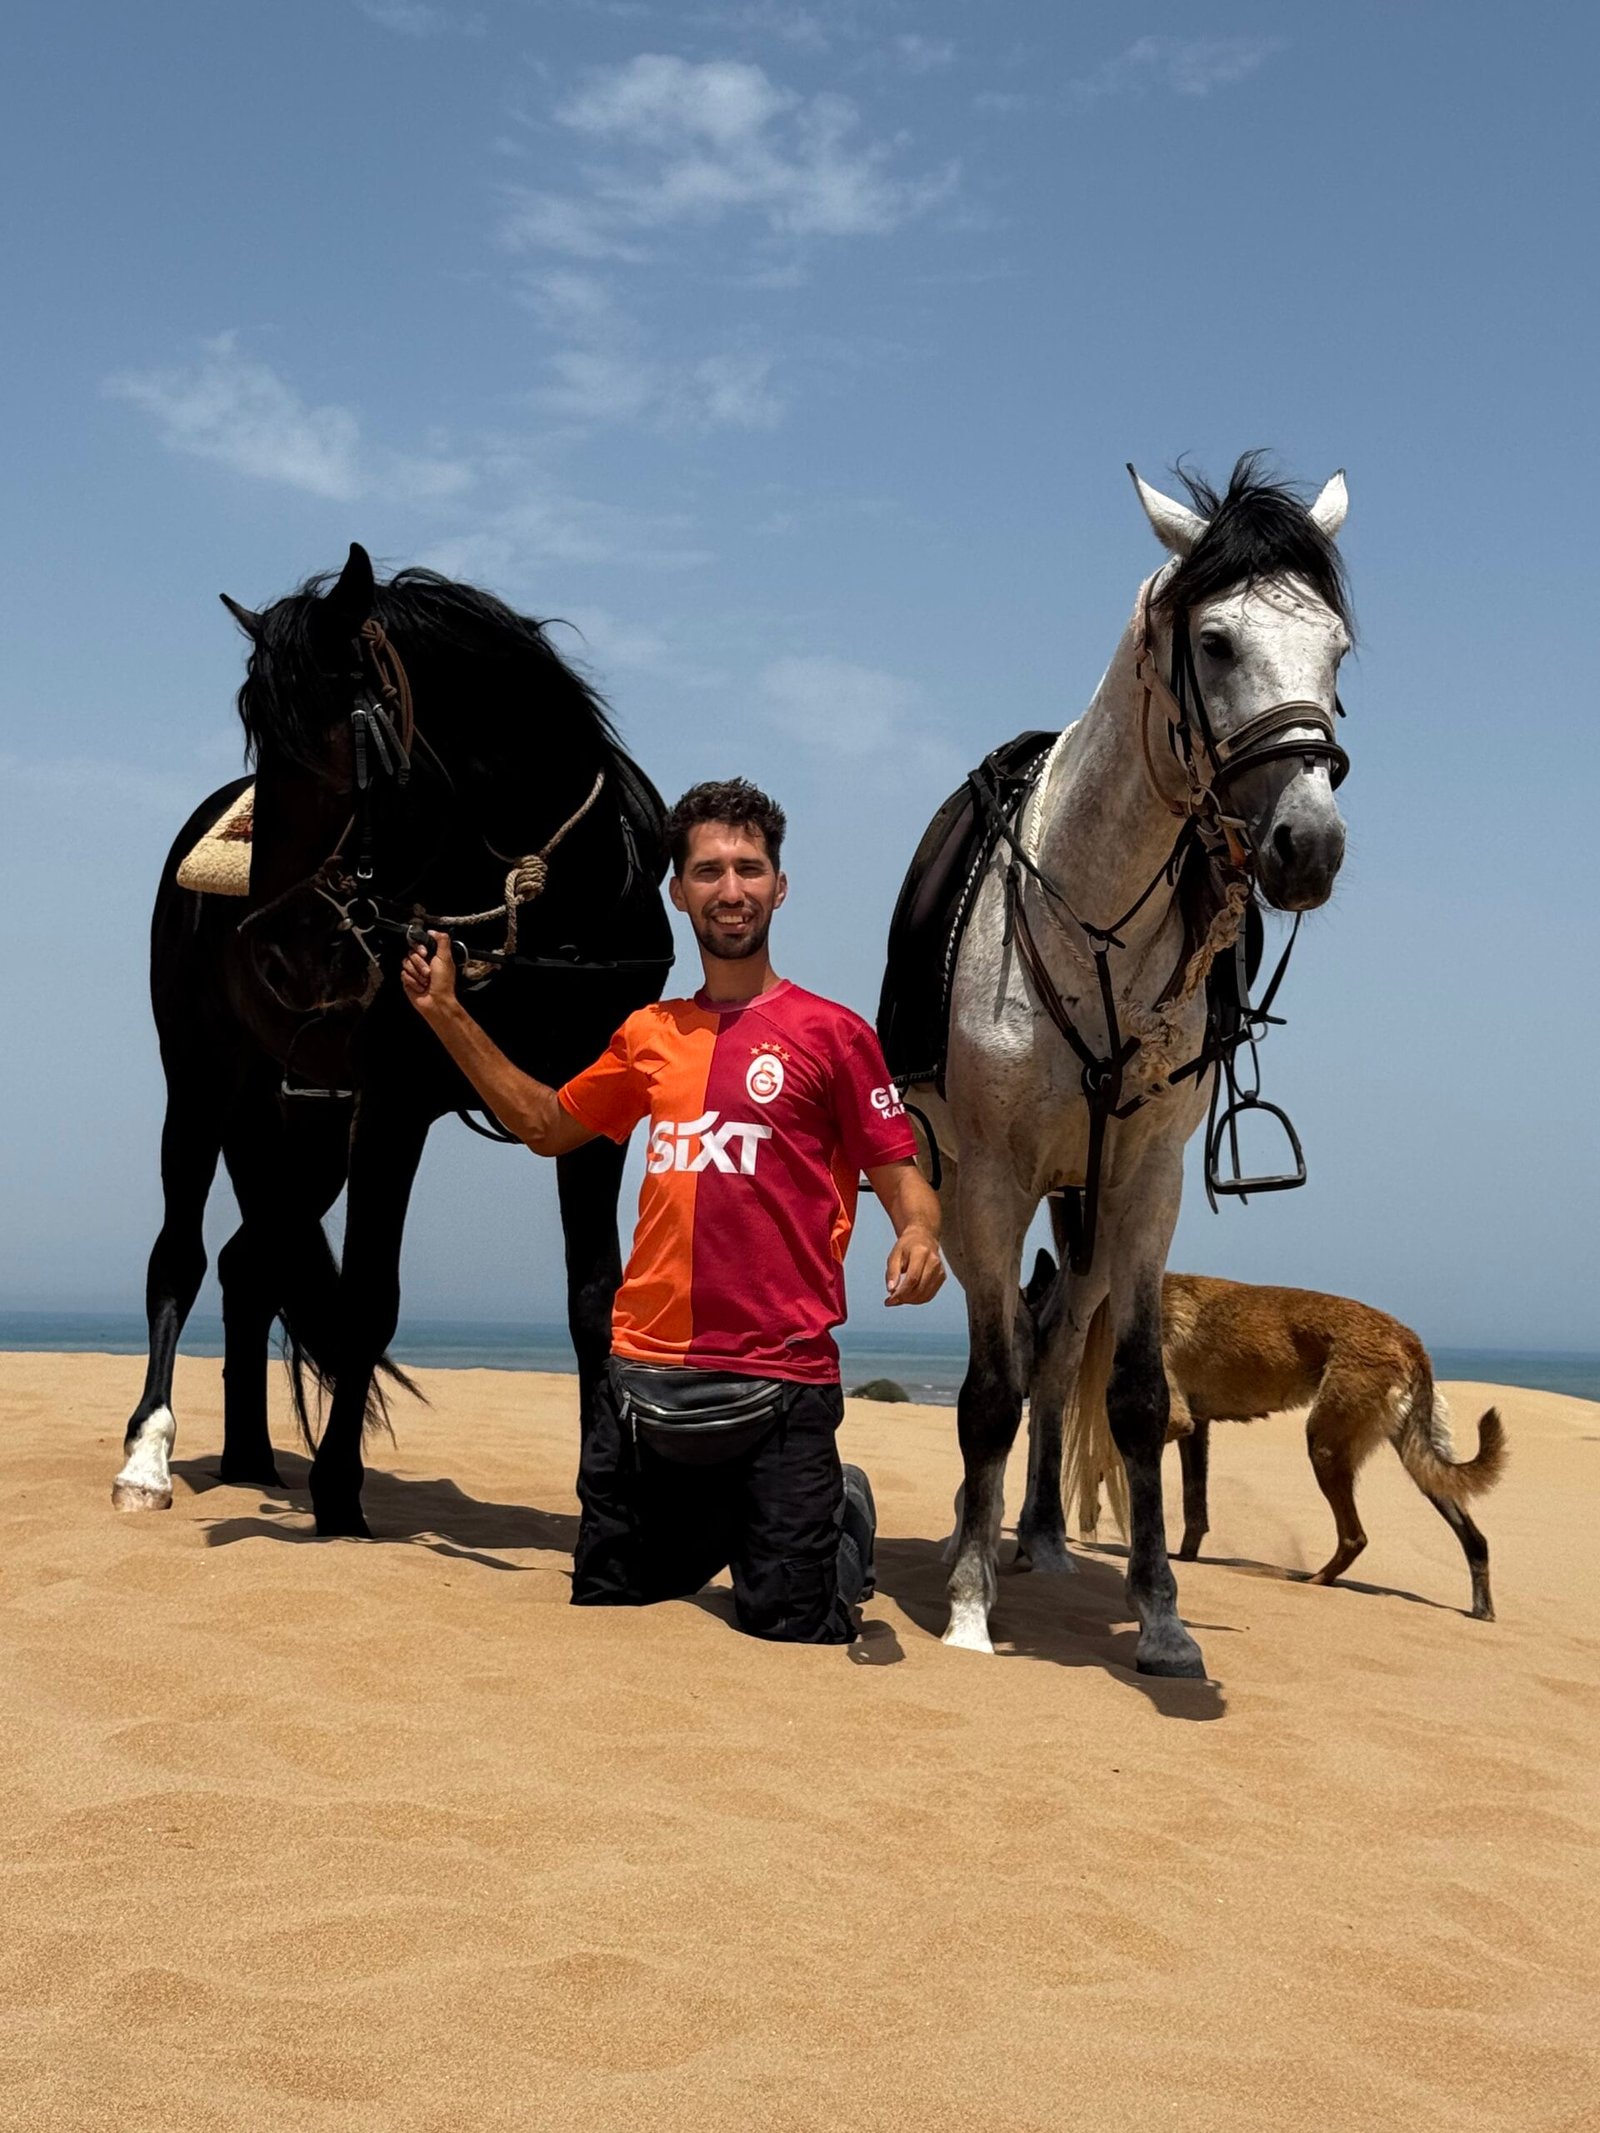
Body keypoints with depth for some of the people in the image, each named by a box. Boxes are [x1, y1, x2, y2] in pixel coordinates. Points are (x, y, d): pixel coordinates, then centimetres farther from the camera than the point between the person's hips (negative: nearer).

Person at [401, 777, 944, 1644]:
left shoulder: (829, 1030, -3)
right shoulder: (649, 1035, 10)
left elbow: (899, 1175, -3)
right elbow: (546, 1124, 24)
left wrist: (918, 1234, -26)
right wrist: (447, 1015, 20)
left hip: (778, 1381, -5)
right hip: (644, 1374, 5)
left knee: (790, 1632, -1)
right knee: (602, 1607, 14)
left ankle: (839, 1511, 30)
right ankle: (720, 1528, 42)